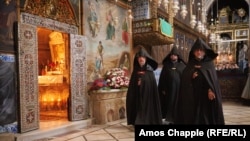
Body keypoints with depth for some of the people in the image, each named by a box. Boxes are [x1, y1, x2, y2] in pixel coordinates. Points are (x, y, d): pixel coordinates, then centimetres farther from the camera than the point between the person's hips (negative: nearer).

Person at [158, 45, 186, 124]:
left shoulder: (182, 65, 5)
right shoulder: (166, 65, 6)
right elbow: (162, 78, 3)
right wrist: (163, 89, -3)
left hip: (179, 89, 0)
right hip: (169, 89, 0)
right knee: (170, 104, 4)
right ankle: (170, 120, 14)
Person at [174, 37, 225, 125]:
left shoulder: (209, 64, 6)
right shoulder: (190, 64, 9)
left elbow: (213, 79, -3)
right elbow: (183, 79, 1)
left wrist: (211, 90, -19)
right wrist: (191, 76, -19)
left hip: (206, 96, -1)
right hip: (193, 96, 1)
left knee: (207, 116, 1)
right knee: (193, 116, 1)